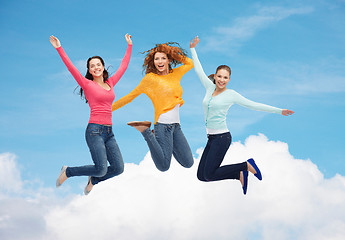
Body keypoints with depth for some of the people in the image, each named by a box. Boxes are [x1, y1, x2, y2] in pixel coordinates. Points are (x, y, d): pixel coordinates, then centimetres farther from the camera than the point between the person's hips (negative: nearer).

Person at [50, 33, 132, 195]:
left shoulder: (110, 83, 16)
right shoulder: (87, 84, 1)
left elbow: (124, 66, 26)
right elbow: (71, 68, -8)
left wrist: (129, 45, 31)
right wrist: (59, 48, -14)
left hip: (109, 132, 6)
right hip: (95, 130, -6)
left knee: (118, 168, -3)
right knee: (101, 169, -16)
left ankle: (93, 180, 25)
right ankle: (67, 172, 8)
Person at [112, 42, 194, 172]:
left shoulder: (175, 74, 13)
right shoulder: (150, 78, -2)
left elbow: (190, 63, 29)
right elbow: (131, 95, 4)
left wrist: (174, 53, 16)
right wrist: (110, 108, 4)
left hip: (176, 125, 6)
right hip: (163, 124, -6)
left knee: (188, 163, 4)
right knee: (163, 166, -13)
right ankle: (146, 131, 1)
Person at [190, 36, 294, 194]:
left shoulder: (231, 94, -4)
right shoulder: (210, 88, 9)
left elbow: (253, 105, -2)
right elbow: (199, 70, 20)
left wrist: (279, 111, -4)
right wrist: (193, 49, 24)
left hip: (222, 138, -7)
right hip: (211, 138, 7)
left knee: (209, 175, -13)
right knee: (201, 176, 2)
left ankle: (247, 166, 2)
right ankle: (240, 174, 13)